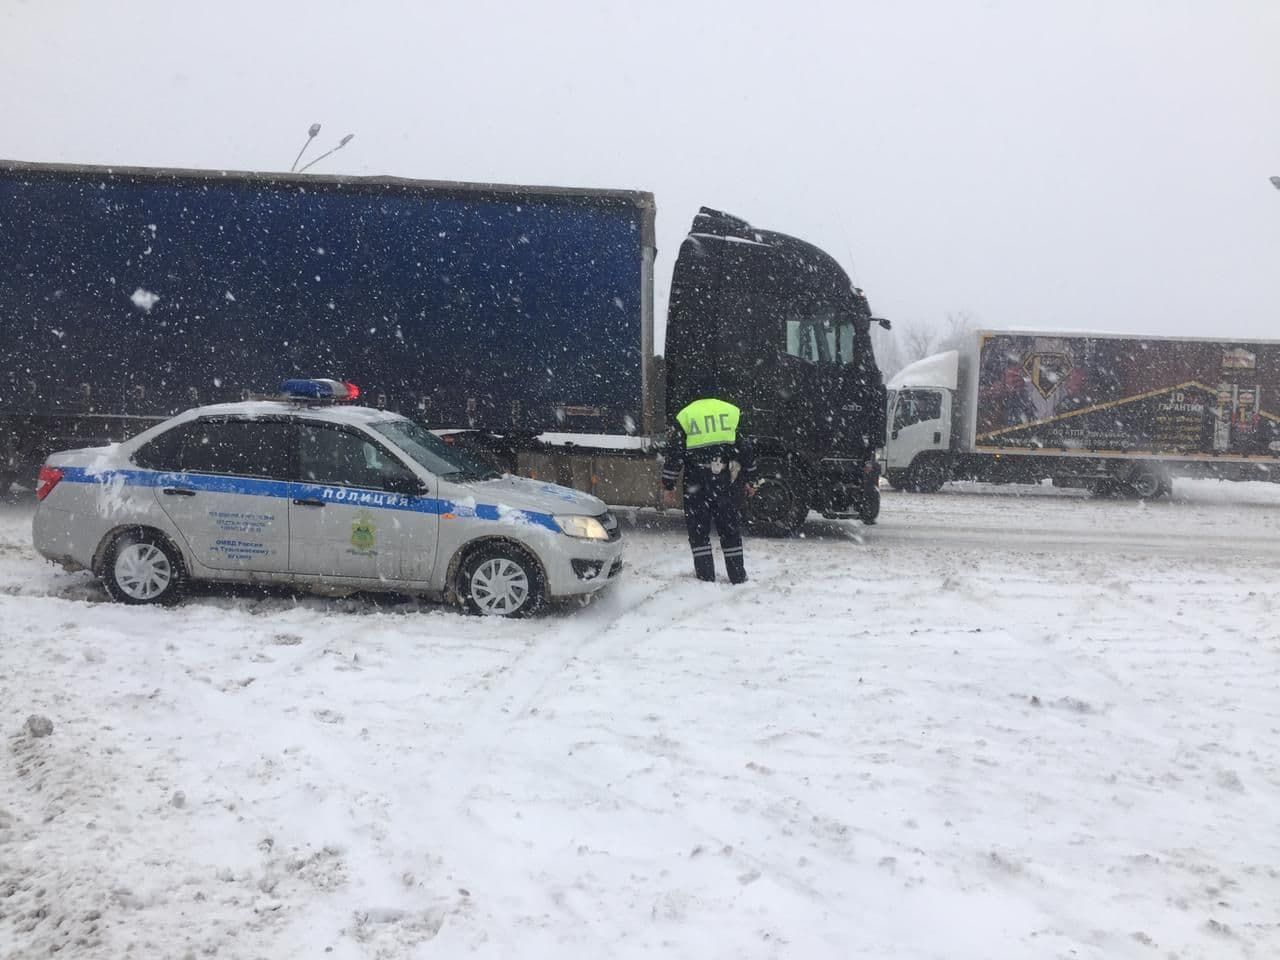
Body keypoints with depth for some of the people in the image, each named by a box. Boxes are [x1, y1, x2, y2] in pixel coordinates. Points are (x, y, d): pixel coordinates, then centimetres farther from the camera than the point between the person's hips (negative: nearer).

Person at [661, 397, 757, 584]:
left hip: (697, 484, -2)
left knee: (698, 529, 9)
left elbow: (674, 455, 1)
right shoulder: (731, 412, 10)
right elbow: (746, 450, 10)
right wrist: (750, 480, 17)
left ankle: (705, 575, 8)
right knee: (729, 528, 12)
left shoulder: (685, 417, 6)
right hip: (726, 483, 2)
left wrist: (668, 485, 6)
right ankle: (738, 576, 15)